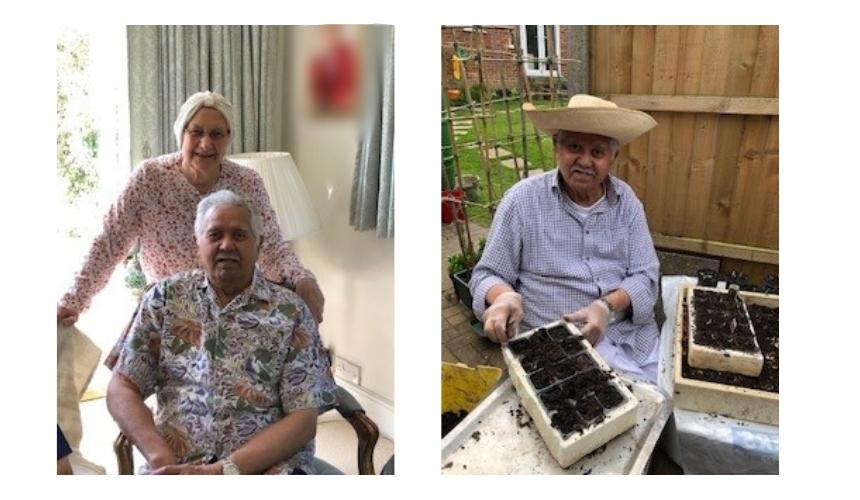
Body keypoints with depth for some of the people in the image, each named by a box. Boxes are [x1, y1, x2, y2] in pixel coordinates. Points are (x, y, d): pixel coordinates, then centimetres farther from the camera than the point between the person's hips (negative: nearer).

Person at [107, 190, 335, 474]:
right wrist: (162, 458, -9)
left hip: (268, 464, -1)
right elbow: (121, 389, 7)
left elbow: (303, 419, -3)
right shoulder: (166, 297, 8)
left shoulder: (291, 312, 0)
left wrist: (223, 471, -13)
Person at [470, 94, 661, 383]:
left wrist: (608, 305, -18)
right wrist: (504, 296, -26)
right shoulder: (522, 200, -8)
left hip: (633, 330, 4)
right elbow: (486, 275, -3)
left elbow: (645, 275, 2)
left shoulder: (626, 200, 3)